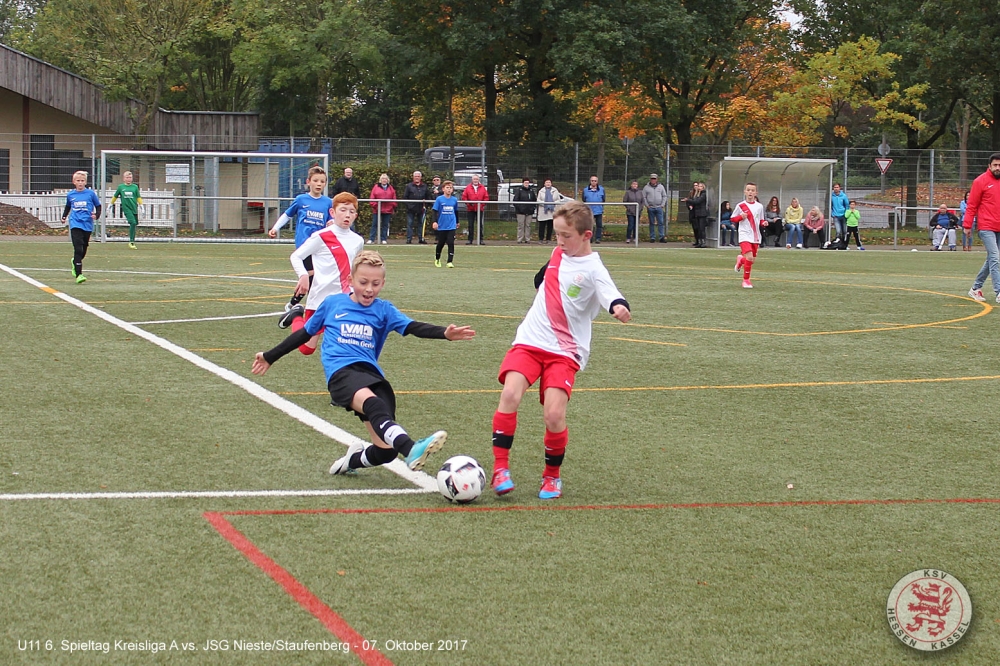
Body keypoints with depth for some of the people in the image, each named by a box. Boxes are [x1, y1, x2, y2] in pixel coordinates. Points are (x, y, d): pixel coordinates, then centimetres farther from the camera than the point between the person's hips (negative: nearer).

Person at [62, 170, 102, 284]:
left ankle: (75, 262, 44)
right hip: (75, 224, -1)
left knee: (84, 249, 12)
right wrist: (64, 217, 12)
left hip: (87, 224, 1)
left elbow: (98, 206, 9)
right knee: (78, 248, -14)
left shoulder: (91, 193, 1)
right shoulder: (70, 194, 7)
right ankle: (79, 274, -17)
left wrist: (96, 215, -8)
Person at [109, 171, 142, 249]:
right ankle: (131, 242, -13)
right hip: (126, 208, -3)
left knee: (134, 224, 3)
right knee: (133, 223, -19)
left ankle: (132, 241, 16)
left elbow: (138, 198, 12)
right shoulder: (120, 187, 5)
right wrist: (111, 204, 24)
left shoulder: (135, 187, 8)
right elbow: (115, 196, 17)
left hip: (134, 208, 3)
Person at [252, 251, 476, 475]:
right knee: (374, 404, -37)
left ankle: (352, 460, 24)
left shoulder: (384, 310, 16)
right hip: (342, 372, -3)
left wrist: (445, 333, -20)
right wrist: (270, 357, 34)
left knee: (386, 451, -10)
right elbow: (305, 333, 29)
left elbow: (413, 327, 0)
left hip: (371, 373, 3)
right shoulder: (332, 303, 17)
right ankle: (411, 450, -62)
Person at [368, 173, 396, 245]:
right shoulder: (376, 187, 3)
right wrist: (374, 205, -12)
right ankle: (371, 239, -1)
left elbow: (393, 199, 8)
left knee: (385, 225, 6)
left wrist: (394, 208, 0)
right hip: (377, 210, -2)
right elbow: (372, 198, -1)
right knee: (374, 224, -1)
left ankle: (384, 239, 12)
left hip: (388, 210, 2)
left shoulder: (391, 188, 10)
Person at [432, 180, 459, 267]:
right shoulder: (439, 199, -5)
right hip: (441, 226, -1)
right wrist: (435, 222, -15)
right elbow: (435, 211, -5)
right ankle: (437, 259, 33)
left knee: (451, 243, -10)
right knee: (441, 243, 11)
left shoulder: (454, 200, 3)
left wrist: (457, 222, 27)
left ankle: (450, 261, -8)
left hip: (451, 226, 1)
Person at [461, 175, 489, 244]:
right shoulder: (468, 187, 3)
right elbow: (464, 197, 1)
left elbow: (486, 197, 3)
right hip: (470, 209, 0)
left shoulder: (482, 188, 5)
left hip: (480, 209, 0)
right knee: (470, 225, 3)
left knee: (480, 224, 4)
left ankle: (481, 239, 8)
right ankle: (470, 239, 8)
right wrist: (468, 203, -12)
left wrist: (482, 204, -10)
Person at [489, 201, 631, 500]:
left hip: (564, 352, -4)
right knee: (510, 394, -20)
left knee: (554, 415, -16)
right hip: (529, 341, 4)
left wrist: (619, 307, -51)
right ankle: (500, 467, -12)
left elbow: (611, 296, -33)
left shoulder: (593, 270, -11)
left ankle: (552, 476, 9)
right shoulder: (558, 254, 8)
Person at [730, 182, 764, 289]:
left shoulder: (759, 206, 5)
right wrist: (741, 217, -14)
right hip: (745, 235, -4)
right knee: (749, 257, -20)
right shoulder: (740, 206, -2)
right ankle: (746, 280, -5)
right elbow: (732, 218, 5)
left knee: (752, 260, 9)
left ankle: (741, 260, 45)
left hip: (755, 237, 4)